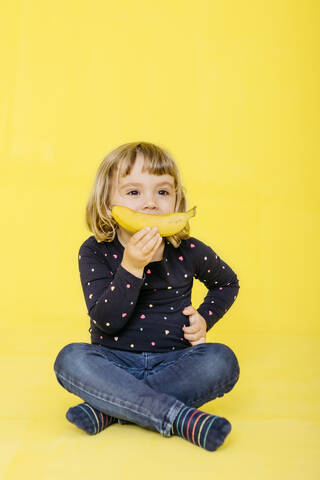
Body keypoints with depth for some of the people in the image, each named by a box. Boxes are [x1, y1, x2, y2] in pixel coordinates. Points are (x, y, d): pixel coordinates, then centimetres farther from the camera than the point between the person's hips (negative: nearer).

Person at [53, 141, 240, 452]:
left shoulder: (189, 251, -6)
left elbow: (228, 283, 15)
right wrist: (131, 267, -31)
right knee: (70, 359, -28)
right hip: (115, 361, 0)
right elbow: (105, 321, -19)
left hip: (173, 361, 1)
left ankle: (108, 410, -22)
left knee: (222, 361, -26)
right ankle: (180, 417, -29)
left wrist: (204, 318, -1)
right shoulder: (95, 252, -9)